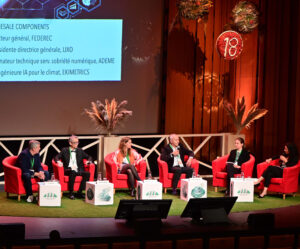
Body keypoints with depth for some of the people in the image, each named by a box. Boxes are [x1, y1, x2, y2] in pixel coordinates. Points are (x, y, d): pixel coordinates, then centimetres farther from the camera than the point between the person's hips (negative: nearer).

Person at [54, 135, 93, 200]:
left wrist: (89, 161, -1)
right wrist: (58, 161, -15)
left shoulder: (80, 151, 20)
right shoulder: (65, 150, 12)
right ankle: (71, 193, -29)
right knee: (73, 172, -39)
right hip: (68, 170, -3)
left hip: (78, 170, 3)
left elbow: (89, 157, 23)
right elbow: (56, 157, 8)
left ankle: (79, 192, -21)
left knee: (87, 173, -28)